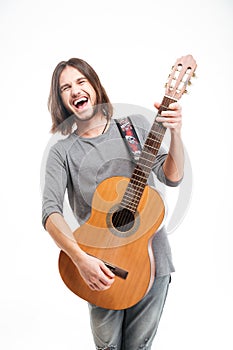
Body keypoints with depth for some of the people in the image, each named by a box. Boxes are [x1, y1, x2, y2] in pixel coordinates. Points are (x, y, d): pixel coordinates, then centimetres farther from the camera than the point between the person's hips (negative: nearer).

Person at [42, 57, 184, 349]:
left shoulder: (135, 125, 4)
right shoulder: (62, 152, -1)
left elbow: (171, 177, -4)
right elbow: (51, 211, -13)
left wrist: (175, 134, -21)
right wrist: (80, 259, -28)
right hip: (101, 267, 0)